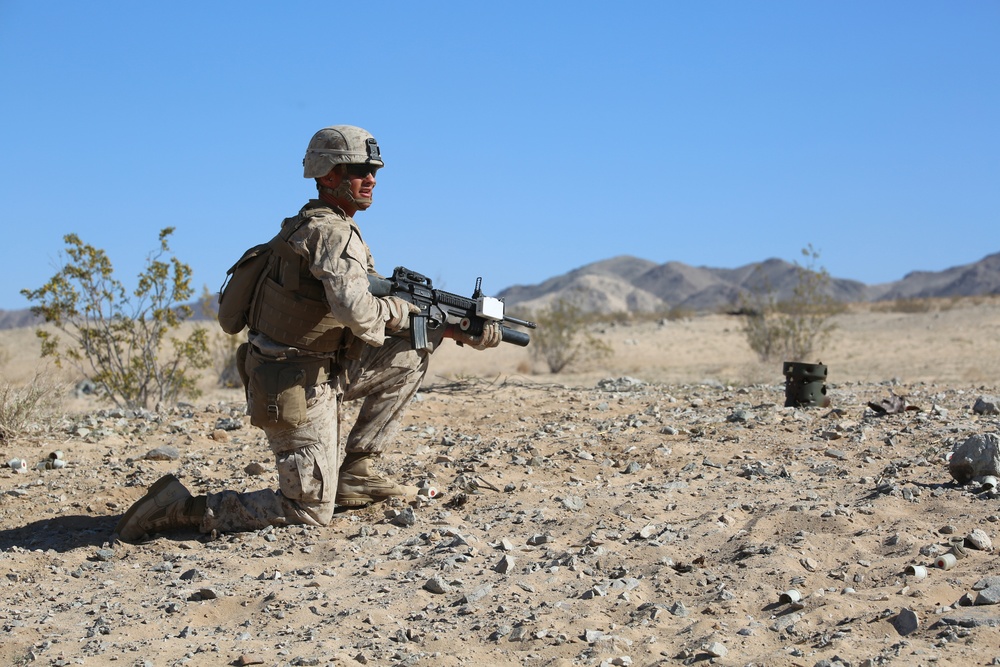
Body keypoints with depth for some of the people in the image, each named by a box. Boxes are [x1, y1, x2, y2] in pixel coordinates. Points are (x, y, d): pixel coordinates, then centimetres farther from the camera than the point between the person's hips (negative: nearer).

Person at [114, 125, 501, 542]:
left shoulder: (323, 227, 13)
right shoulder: (332, 232, -18)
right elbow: (356, 312, -33)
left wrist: (456, 329, 7)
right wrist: (401, 311, -12)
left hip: (320, 375, 9)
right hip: (294, 389, -9)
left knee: (410, 356, 9)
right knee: (311, 512, -3)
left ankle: (355, 471, 12)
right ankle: (182, 508, 1)